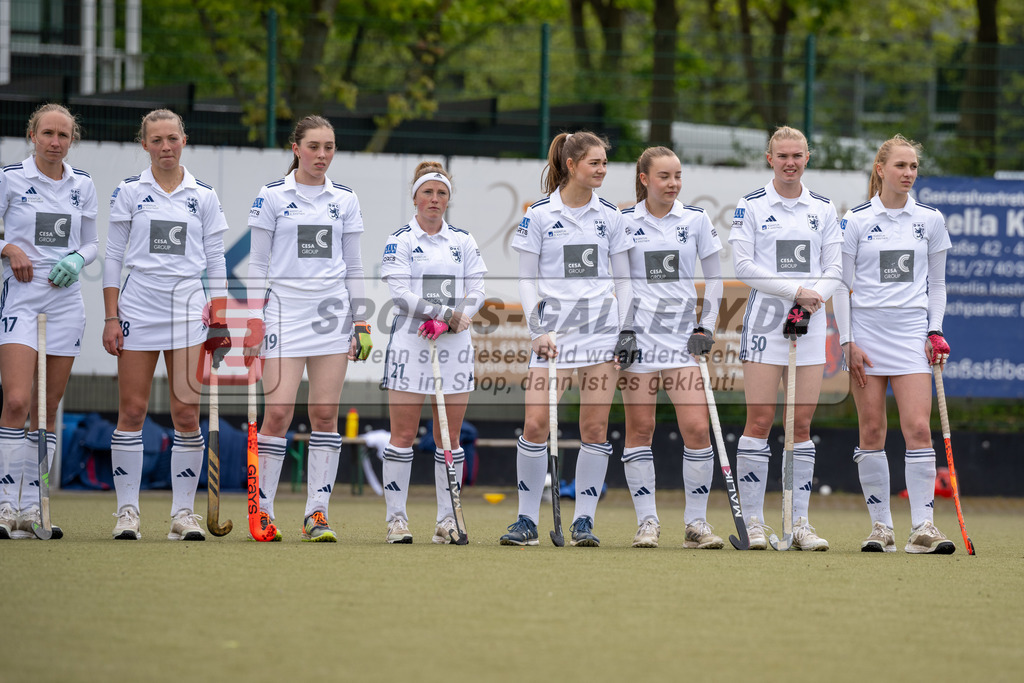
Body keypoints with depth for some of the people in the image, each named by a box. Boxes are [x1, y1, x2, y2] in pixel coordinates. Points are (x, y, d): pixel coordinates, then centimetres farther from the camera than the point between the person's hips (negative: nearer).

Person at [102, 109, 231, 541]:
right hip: (138, 306, -1)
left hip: (188, 308, 1)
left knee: (187, 414, -4)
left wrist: (220, 319, 3)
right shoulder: (129, 192, 4)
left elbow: (215, 261, 10)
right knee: (132, 411, -2)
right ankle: (127, 510, 4)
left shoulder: (203, 196, 7)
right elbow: (113, 257, 4)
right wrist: (111, 318, -2)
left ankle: (184, 511, 2)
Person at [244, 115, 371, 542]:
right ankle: (262, 509, 2)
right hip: (284, 313, -3)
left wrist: (361, 323, 8)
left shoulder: (345, 200, 10)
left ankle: (317, 513, 2)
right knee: (278, 412, -8)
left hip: (332, 314, 3)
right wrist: (254, 320, -3)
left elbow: (353, 266, 13)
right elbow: (258, 263, 4)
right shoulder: (272, 197, 2)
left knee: (325, 413, -1)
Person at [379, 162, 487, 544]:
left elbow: (477, 290, 6)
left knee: (450, 438, 3)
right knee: (403, 435, -4)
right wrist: (446, 312, -15)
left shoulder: (463, 241, 12)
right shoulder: (400, 240, 1)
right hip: (410, 342, -3)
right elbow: (400, 293, -8)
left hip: (454, 345, 3)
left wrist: (451, 322, -10)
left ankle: (447, 519, 6)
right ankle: (396, 517, 1)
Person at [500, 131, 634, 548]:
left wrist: (627, 329, 4)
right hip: (553, 330, -2)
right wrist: (537, 330, -6)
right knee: (535, 423, -9)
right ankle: (527, 520, 2)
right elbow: (527, 280, 3)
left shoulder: (609, 216, 7)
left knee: (595, 426, -2)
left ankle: (584, 520, 6)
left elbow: (623, 279, 12)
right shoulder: (539, 215, 0)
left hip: (602, 330, 2)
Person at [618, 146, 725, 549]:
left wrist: (706, 327, 4)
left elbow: (713, 278, 11)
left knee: (696, 427, -9)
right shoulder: (625, 222, 3)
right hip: (638, 331, 0)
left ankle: (696, 522, -1)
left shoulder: (696, 220, 5)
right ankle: (647, 522, 5)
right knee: (640, 428, -1)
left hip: (683, 334, 0)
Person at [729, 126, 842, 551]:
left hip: (810, 323, 3)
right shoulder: (751, 206, 0)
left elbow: (834, 266, 9)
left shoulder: (823, 209, 11)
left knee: (802, 423, 3)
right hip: (765, 319, -3)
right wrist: (794, 290, -15)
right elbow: (744, 264, -7)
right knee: (759, 420, -6)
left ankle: (800, 523, 5)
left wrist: (816, 297, -11)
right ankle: (753, 521, -1)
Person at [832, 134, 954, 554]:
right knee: (871, 431, 0)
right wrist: (847, 341, -3)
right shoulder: (856, 221, 2)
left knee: (918, 428, -10)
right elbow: (842, 286, 4)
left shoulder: (930, 220, 8)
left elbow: (936, 284, 14)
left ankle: (923, 527, -11)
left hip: (912, 332, 1)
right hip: (867, 331, -1)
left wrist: (935, 331, 3)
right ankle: (881, 526, 6)